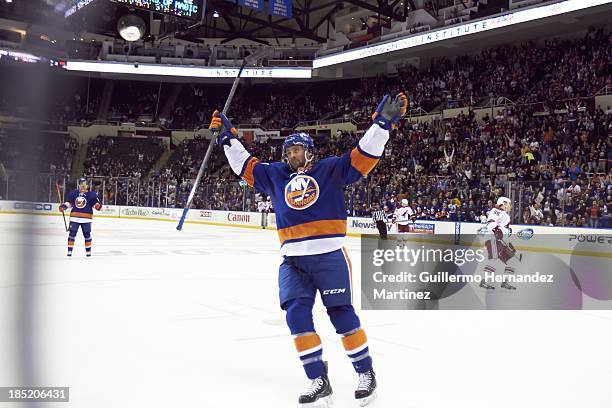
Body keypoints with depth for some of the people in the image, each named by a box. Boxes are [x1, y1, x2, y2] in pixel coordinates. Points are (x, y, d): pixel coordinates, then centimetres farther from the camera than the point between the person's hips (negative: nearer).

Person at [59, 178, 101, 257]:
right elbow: (69, 202, 18)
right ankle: (70, 250, 10)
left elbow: (96, 203, -3)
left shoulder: (91, 194, -2)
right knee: (72, 233, 2)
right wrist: (63, 206, 2)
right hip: (74, 217, 2)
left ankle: (88, 250, 14)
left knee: (87, 234, 2)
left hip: (86, 218, -2)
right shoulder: (73, 193, 7)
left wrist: (98, 205, -25)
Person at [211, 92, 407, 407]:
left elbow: (364, 156, -1)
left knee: (342, 314, -2)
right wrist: (227, 137, 21)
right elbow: (244, 165, 25)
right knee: (296, 315, -8)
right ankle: (319, 381, 1)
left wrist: (383, 121, -8)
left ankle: (366, 374, 15)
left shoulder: (330, 169, 5)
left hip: (329, 256, -4)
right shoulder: (275, 174, 17)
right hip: (292, 260, 4)